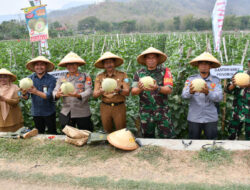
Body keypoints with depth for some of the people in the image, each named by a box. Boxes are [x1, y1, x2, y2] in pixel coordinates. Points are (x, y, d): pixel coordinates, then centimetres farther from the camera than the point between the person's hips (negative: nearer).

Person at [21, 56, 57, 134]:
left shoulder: (51, 79, -12)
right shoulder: (29, 78, -3)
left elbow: (48, 96, -20)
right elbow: (26, 98, -5)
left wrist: (36, 92, -37)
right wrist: (24, 94, -28)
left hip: (49, 112, -3)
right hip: (36, 112, 3)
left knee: (52, 134, 4)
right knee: (39, 134, 16)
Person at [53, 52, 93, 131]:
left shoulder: (85, 77, 1)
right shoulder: (61, 79, 10)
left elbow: (89, 91, -10)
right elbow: (55, 91, 4)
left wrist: (78, 95, -29)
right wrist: (57, 94, -21)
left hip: (82, 113, -2)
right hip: (66, 113, 3)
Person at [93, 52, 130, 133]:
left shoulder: (122, 75, 0)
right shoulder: (99, 77, 4)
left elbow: (127, 92, -6)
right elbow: (94, 94, -1)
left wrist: (119, 90, -27)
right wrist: (101, 91, -23)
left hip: (119, 107, -2)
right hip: (105, 107, 2)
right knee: (107, 133, 11)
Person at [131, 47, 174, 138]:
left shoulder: (165, 71, 0)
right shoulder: (139, 73, 5)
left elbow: (169, 90, -11)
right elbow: (133, 92, -3)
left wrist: (158, 88, -32)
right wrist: (140, 89, -26)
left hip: (162, 111, -2)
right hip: (145, 112, 2)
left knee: (167, 138, -2)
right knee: (148, 139, 12)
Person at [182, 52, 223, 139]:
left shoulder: (216, 80, 2)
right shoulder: (191, 79, 2)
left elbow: (219, 97, -11)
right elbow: (184, 95, -9)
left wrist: (207, 93, -30)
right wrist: (190, 92, -32)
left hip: (211, 119, 0)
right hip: (194, 118, 0)